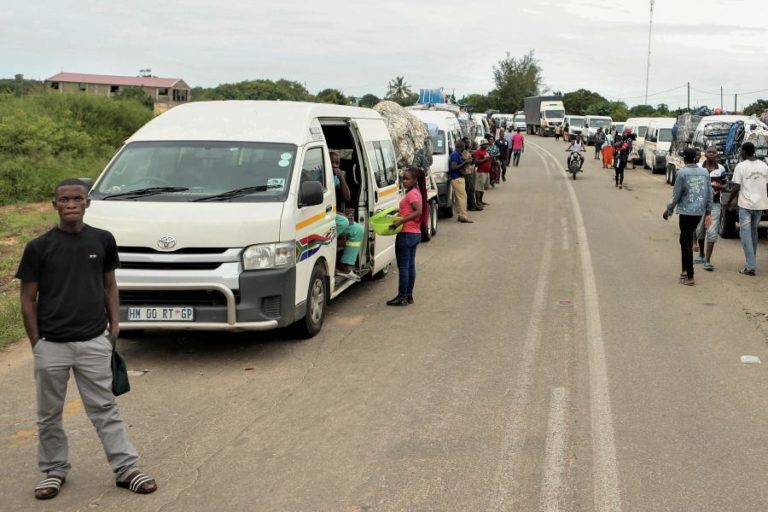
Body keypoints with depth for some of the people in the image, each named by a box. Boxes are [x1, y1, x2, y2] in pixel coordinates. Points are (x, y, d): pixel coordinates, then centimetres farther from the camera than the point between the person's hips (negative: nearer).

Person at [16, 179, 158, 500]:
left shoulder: (103, 240, 0)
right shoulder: (39, 247, -6)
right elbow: (28, 299, 0)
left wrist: (114, 325, 5)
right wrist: (35, 343, -3)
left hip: (94, 343, 1)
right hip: (51, 346, -1)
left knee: (105, 409, 7)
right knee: (49, 414, 12)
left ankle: (126, 468, 13)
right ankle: (54, 471, 28)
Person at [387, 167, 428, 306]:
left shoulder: (411, 193, -16)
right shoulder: (417, 192, 12)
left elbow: (419, 211, -29)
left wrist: (401, 221, -32)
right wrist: (399, 215, 14)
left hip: (406, 234, -10)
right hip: (415, 234, 10)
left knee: (403, 266, -4)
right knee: (410, 265, 13)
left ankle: (402, 297, 0)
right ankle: (409, 295, 19)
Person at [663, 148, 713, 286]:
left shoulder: (682, 173, -11)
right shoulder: (704, 172, 4)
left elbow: (676, 195, -8)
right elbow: (709, 194, 6)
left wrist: (668, 210, 5)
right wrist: (708, 212, 15)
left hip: (686, 211, -5)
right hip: (699, 212, 5)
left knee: (687, 242, 0)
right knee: (686, 239, 20)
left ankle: (689, 277, 1)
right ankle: (685, 270, 23)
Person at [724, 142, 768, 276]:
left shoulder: (741, 166, -8)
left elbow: (736, 188, -11)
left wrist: (729, 203, 1)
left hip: (746, 204, -5)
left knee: (745, 233, -2)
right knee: (753, 232, 20)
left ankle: (750, 267, -8)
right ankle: (752, 261, 29)